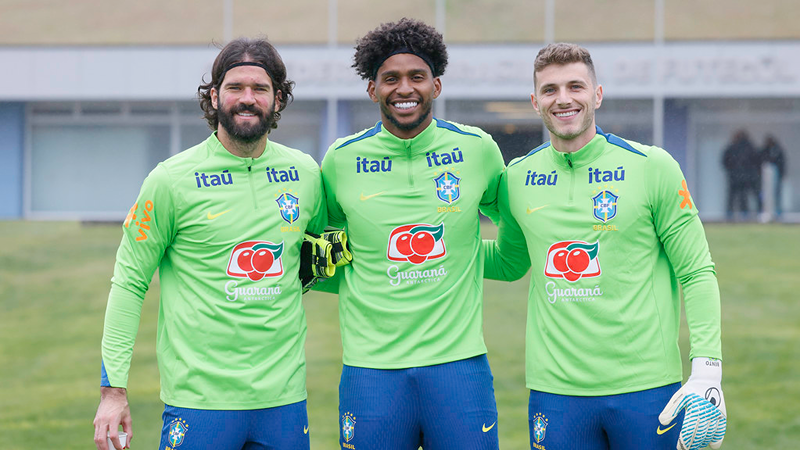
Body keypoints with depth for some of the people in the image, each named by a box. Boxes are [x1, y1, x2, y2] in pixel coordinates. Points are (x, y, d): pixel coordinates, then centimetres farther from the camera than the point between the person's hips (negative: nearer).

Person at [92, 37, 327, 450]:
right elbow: (129, 282, -2)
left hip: (284, 398, 4)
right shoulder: (171, 180, -5)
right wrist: (113, 389, -7)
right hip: (200, 398, -3)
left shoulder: (305, 174, 7)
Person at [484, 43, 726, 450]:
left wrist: (707, 373, -10)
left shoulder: (652, 167, -2)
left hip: (646, 388, -2)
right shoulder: (517, 178, 7)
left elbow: (697, 273, -1)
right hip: (555, 391, 2)